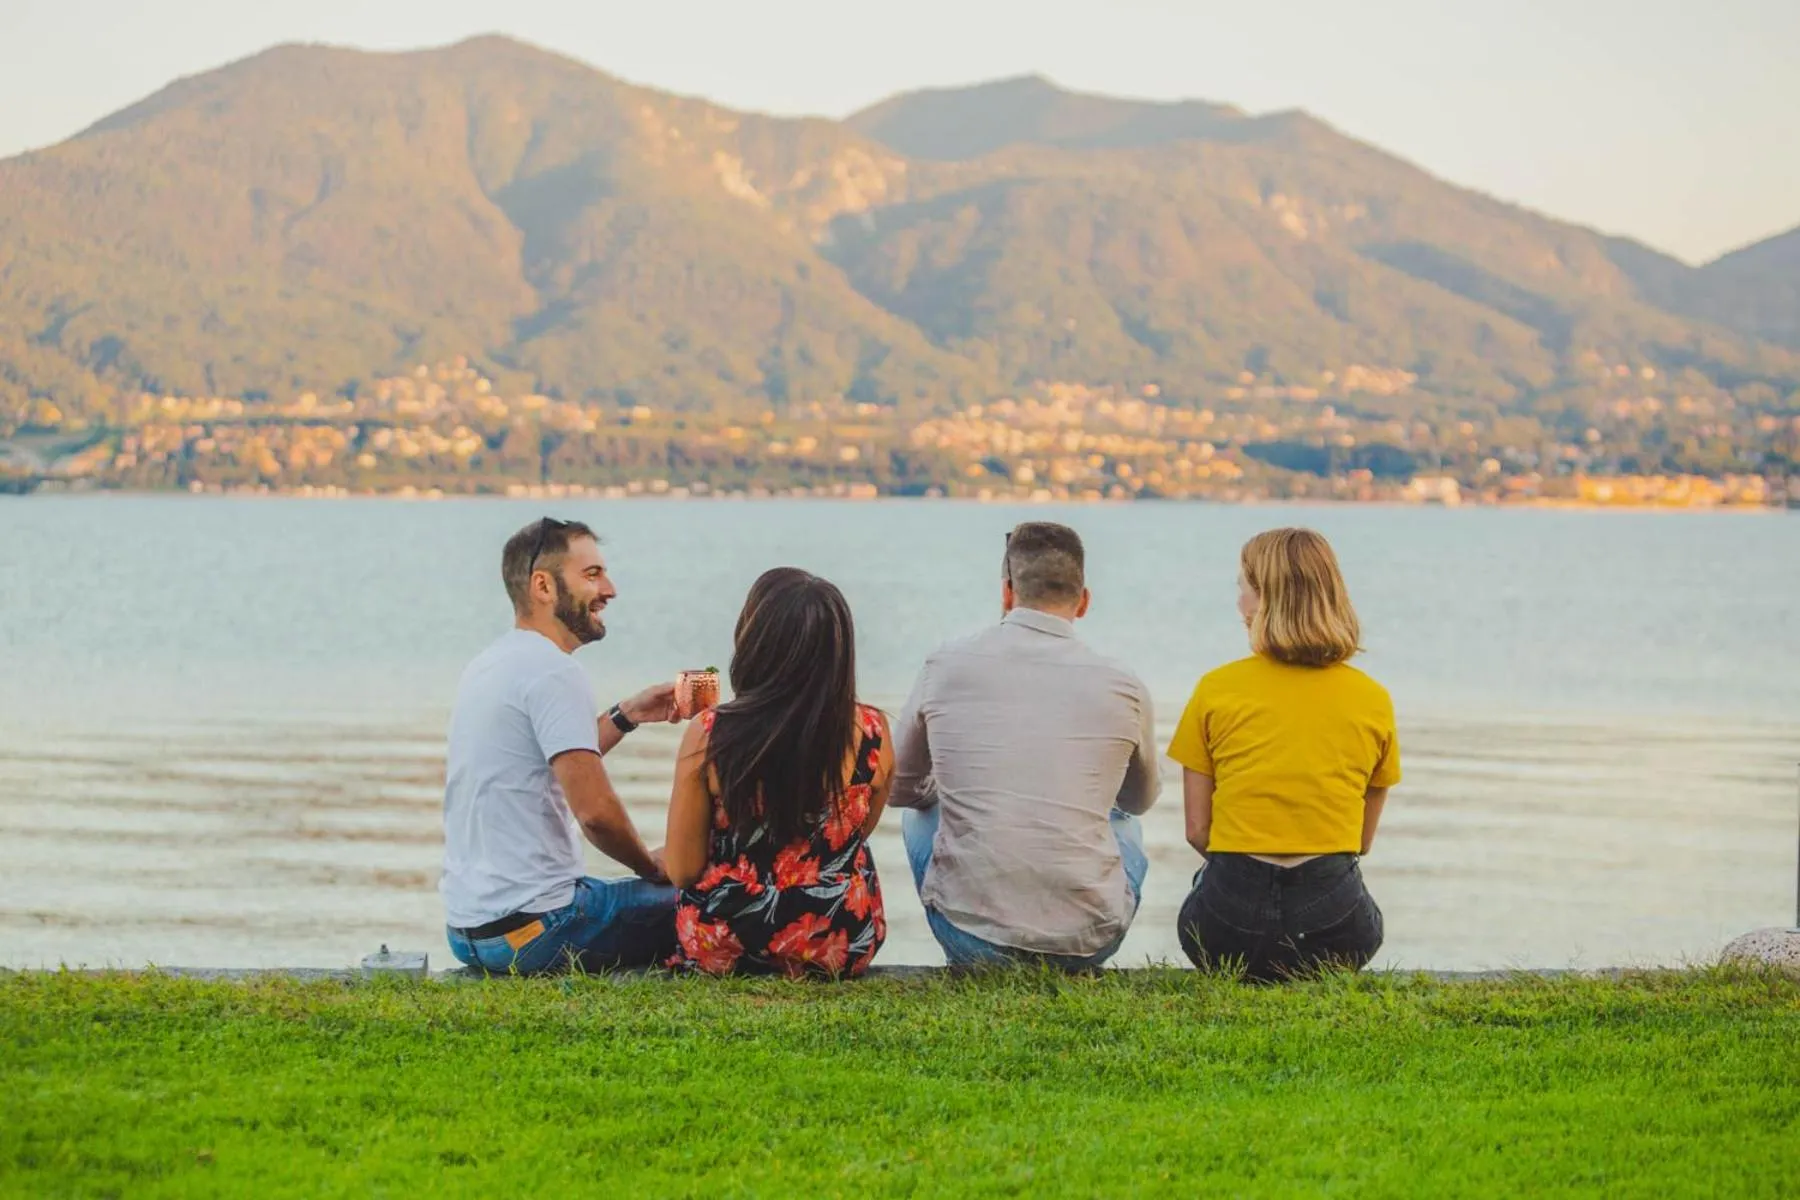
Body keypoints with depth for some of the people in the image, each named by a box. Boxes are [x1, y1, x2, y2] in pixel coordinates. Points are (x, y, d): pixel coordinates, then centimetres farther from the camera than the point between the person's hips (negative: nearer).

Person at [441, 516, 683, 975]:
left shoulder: (487, 665, 14)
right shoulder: (551, 671, -15)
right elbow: (594, 809, -21)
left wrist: (626, 714, 20)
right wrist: (650, 866, -4)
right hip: (533, 928, -9)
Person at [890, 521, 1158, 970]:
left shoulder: (945, 666, -2)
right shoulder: (1123, 689, -1)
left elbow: (900, 787, 15)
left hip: (971, 938, -1)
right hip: (1088, 944, 1)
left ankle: (972, 968, 22)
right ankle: (1071, 967, 22)